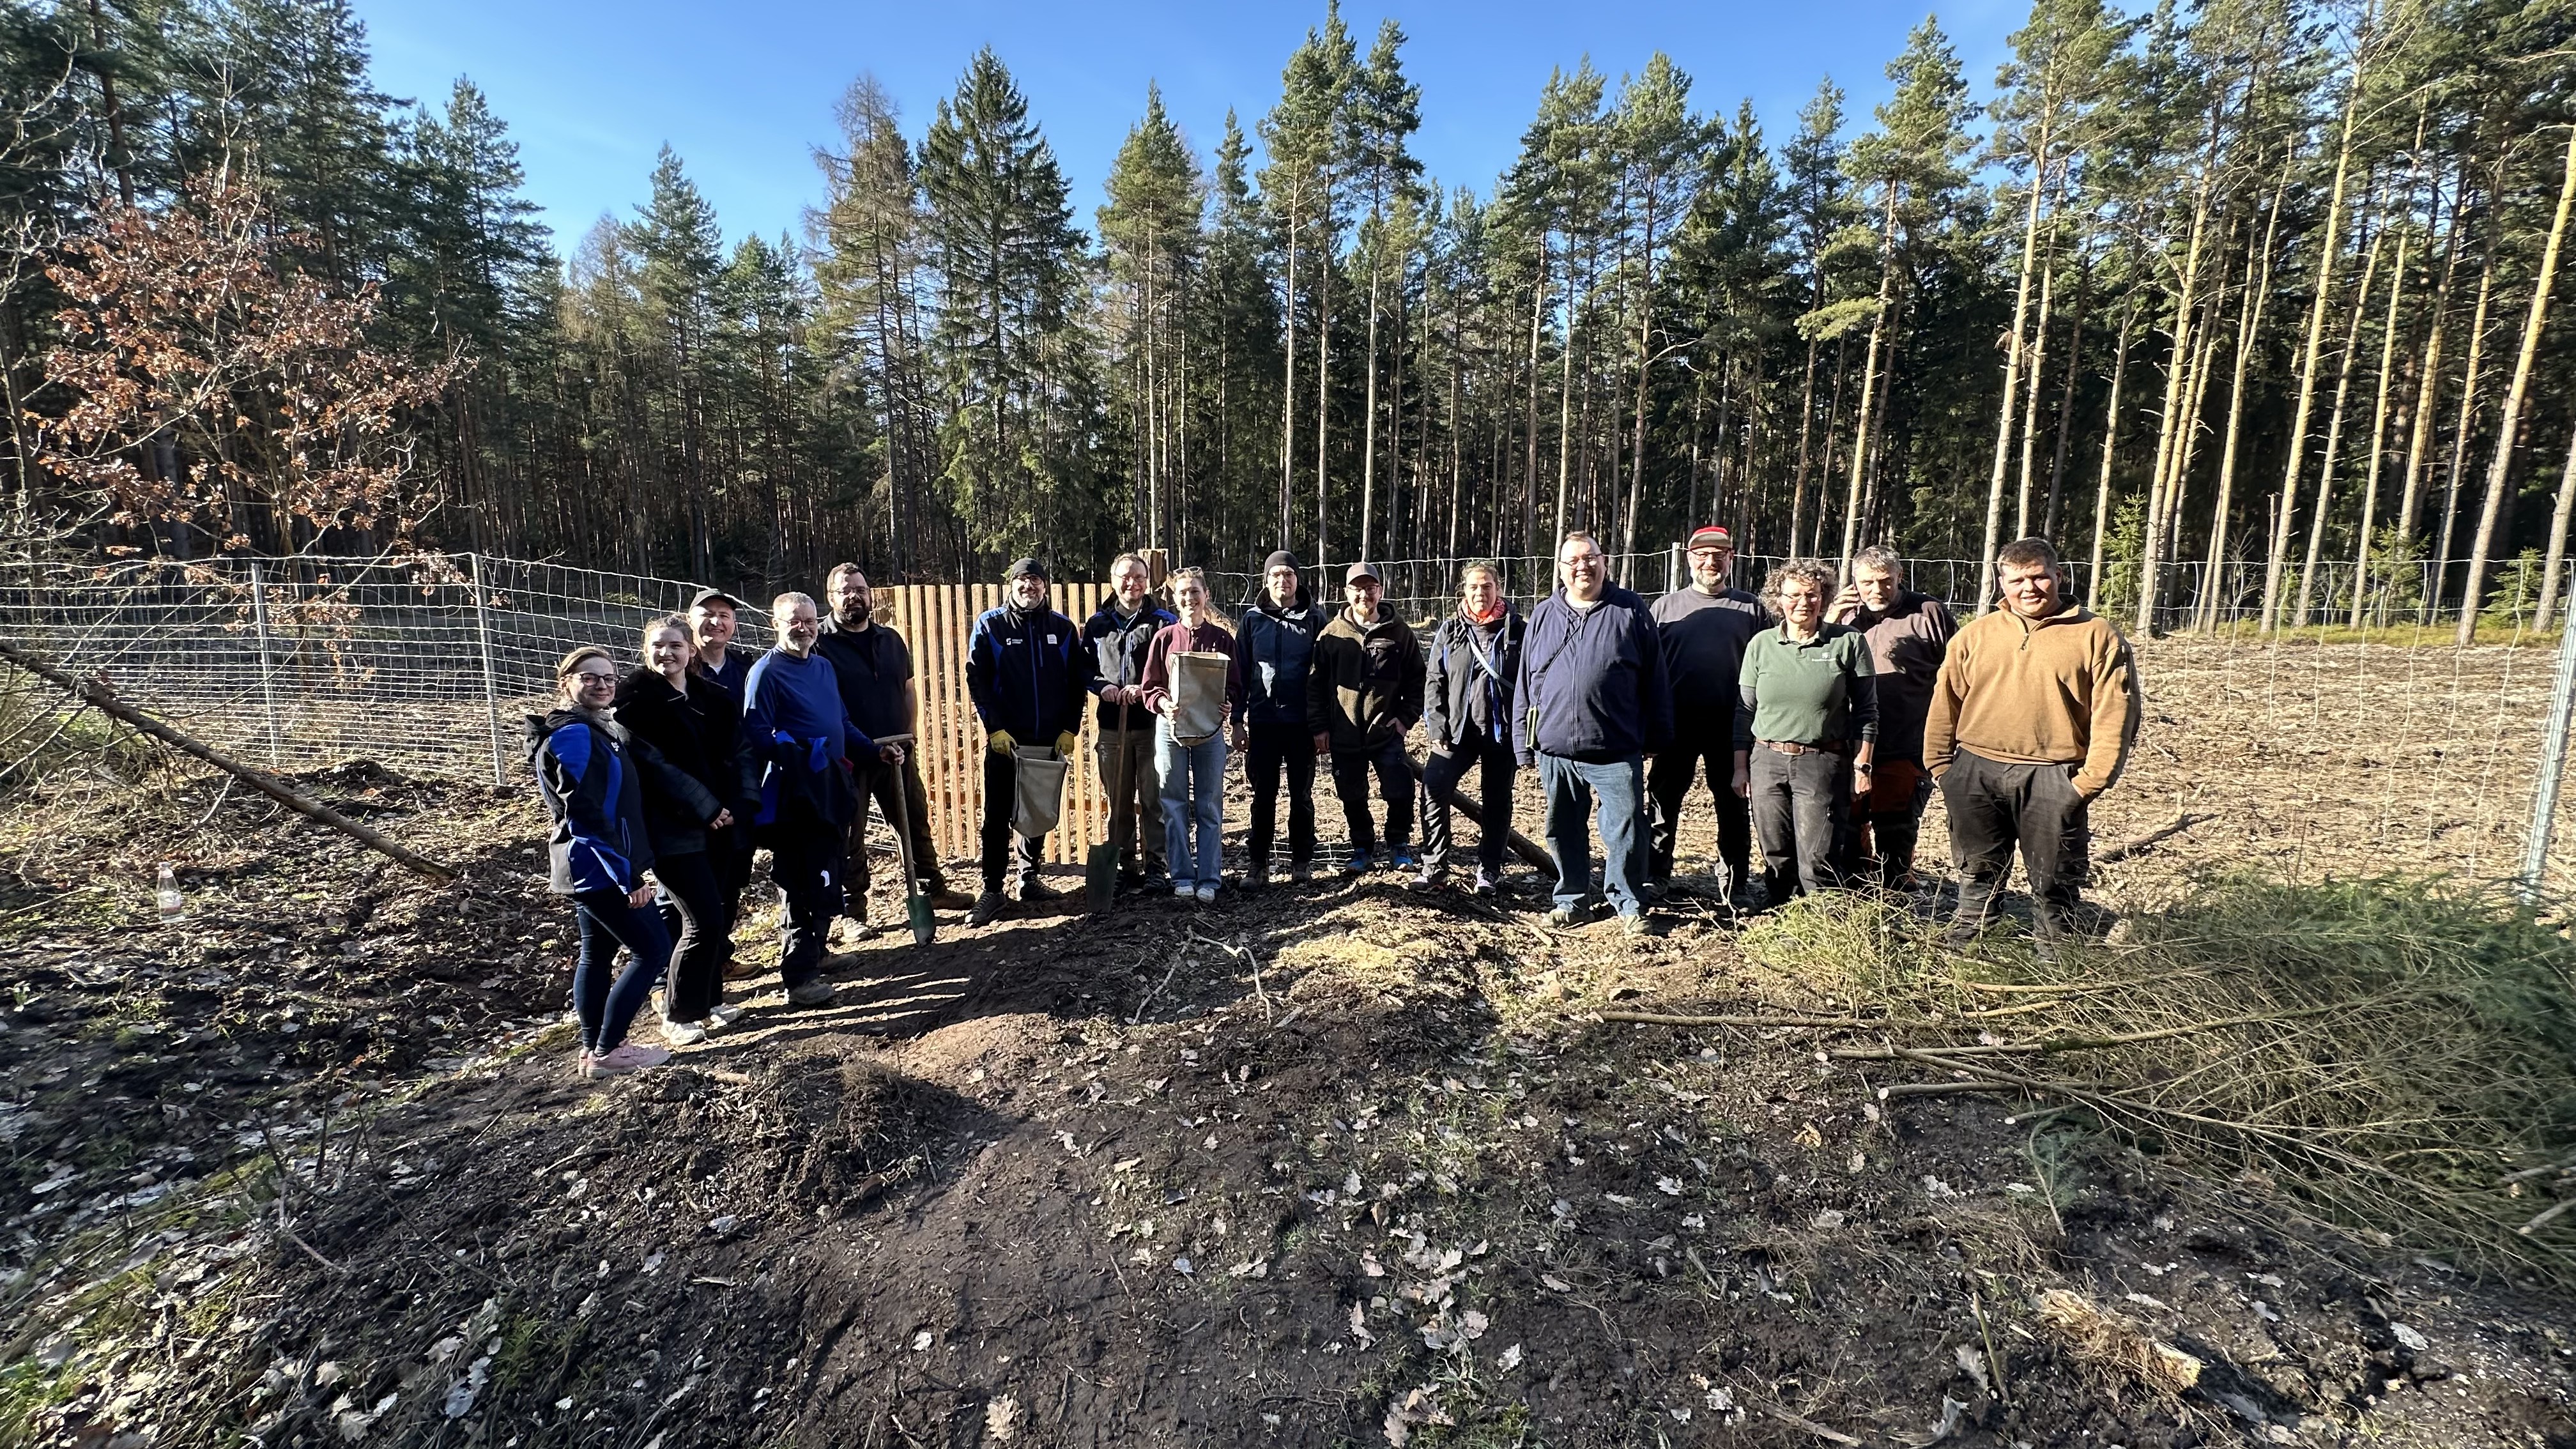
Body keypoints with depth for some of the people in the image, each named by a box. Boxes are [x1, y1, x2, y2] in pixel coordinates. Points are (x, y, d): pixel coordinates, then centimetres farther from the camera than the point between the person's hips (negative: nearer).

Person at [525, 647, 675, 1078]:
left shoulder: (596, 729, 12)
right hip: (601, 868, -10)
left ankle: (592, 1049, 28)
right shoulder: (574, 735, -19)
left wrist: (625, 869, 16)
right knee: (654, 949, -3)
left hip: (588, 869, 10)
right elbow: (586, 815, -24)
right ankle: (606, 1052, 6)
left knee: (596, 955, 16)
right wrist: (629, 876, -24)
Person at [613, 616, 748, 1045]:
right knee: (704, 921, -8)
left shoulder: (711, 695, 11)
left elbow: (730, 754, 13)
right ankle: (678, 1015, 10)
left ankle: (709, 1001, 27)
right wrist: (704, 806, -15)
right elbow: (651, 765, -13)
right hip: (671, 828, -6)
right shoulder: (635, 696, -6)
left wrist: (729, 803, -2)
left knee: (719, 915, 10)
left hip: (715, 821, 6)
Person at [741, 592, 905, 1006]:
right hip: (795, 797, -8)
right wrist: (800, 753, -25)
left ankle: (813, 954, 31)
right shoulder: (767, 672, -8)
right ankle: (799, 979, 3)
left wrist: (877, 749, 16)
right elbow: (758, 734, -14)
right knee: (802, 888, -5)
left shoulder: (823, 667, 16)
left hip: (831, 792, 8)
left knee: (828, 883, 15)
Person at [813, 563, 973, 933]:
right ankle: (853, 912, 17)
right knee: (849, 838, 6)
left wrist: (908, 741, 6)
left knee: (916, 824, 14)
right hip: (849, 760, -5)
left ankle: (932, 888, 30)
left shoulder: (891, 640, 10)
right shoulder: (820, 643, -7)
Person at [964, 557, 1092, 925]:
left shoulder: (1063, 628, 5)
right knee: (998, 815, 0)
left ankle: (1028, 877, 27)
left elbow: (1078, 682, 6)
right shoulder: (989, 625, 0)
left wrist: (1069, 729, -2)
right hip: (1004, 739, -2)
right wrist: (995, 728, -12)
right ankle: (992, 890, 8)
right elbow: (976, 680, -4)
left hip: (1051, 739, 3)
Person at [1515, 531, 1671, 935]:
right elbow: (1525, 684, 10)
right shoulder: (1543, 616, 9)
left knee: (1625, 832, 2)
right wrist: (1524, 742, 8)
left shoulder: (1631, 611, 2)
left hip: (1617, 750, -2)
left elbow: (1655, 679, 4)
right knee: (1564, 831, 12)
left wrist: (1657, 736, 3)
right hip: (1555, 750, 3)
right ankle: (1572, 900, 28)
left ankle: (1629, 905, 19)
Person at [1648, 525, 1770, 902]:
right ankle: (1655, 877, 17)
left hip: (1732, 727, 0)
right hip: (1677, 725, 0)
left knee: (1733, 805, 8)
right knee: (1664, 801, 6)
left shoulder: (1751, 609, 6)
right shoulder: (1665, 607, 6)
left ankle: (1735, 885, 18)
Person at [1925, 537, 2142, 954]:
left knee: (2054, 881, 8)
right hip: (1975, 774, 2)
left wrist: (2091, 780, -11)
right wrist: (1940, 763, 4)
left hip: (2052, 779, -2)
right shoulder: (1975, 634, 8)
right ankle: (1961, 952, 25)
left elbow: (2114, 715, -4)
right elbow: (1945, 702, 9)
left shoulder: (2098, 635, 1)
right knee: (1977, 873, 14)